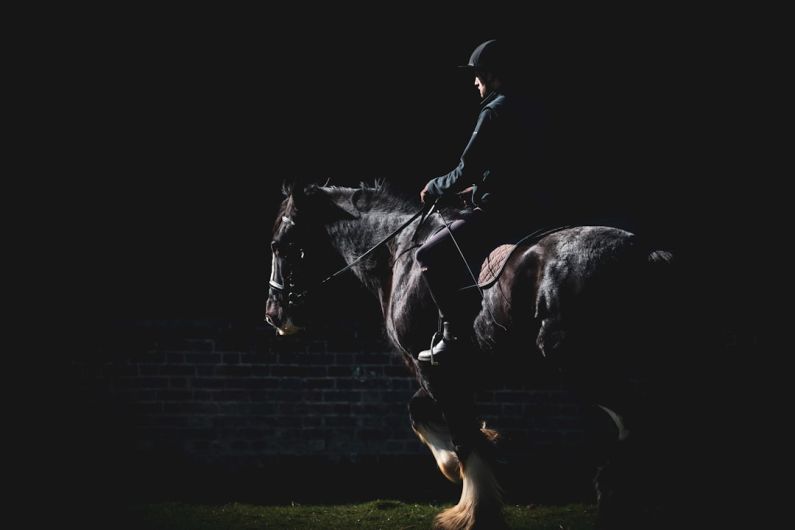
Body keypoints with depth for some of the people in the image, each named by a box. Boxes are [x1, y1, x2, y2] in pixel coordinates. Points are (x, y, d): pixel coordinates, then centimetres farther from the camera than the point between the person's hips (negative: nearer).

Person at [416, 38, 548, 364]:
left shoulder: (495, 111, -15)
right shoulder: (531, 111, 13)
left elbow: (467, 171, -17)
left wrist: (434, 188, 0)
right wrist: (477, 189, 27)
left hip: (496, 213, -10)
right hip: (526, 209, 10)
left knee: (429, 256, -7)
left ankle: (455, 333, -11)